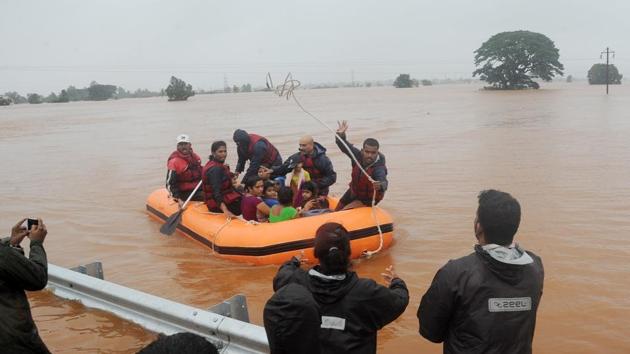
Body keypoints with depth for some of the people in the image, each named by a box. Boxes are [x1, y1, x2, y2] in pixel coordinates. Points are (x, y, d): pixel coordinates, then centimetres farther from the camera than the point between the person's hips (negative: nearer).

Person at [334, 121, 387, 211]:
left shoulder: (379, 169, -38)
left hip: (367, 199, -5)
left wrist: (380, 186, -80)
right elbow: (345, 146, -18)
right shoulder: (358, 156, -22)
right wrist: (340, 135, -39)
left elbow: (383, 182, -56)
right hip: (353, 192, 6)